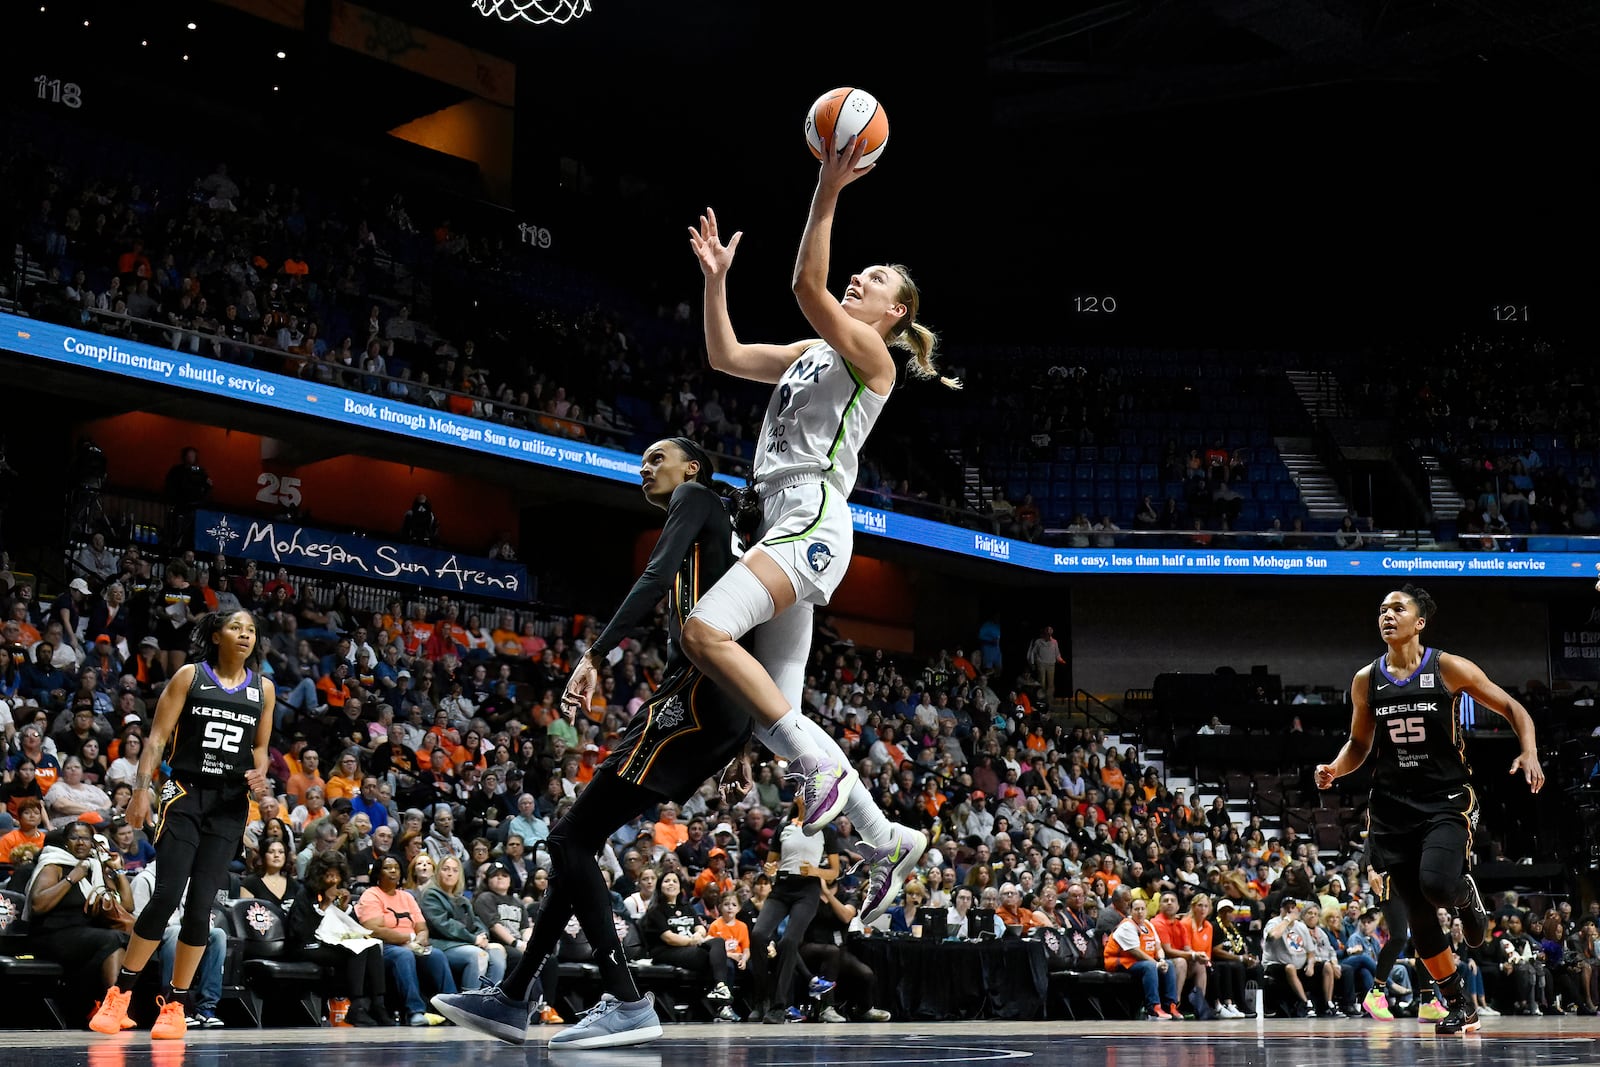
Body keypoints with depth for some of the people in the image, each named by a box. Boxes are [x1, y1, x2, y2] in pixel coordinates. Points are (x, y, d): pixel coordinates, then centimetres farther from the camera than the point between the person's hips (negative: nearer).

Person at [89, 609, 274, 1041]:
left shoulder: (263, 688, 9)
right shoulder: (190, 676, 0)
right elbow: (158, 736, -3)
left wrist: (259, 775, -3)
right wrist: (142, 788, -12)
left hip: (230, 804, 3)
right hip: (185, 794, -3)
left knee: (201, 903, 0)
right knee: (167, 895, -11)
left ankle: (176, 1005, 8)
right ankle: (119, 995, 3)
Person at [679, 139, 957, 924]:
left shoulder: (869, 353, -1)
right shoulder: (809, 353, 24)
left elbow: (806, 288, -17)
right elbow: (725, 356, 25)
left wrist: (827, 196, -22)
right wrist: (716, 277, 17)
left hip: (813, 522, -9)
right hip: (785, 523, 9)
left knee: (705, 630, -29)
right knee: (778, 716, 6)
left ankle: (822, 765, -20)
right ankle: (887, 842, 14)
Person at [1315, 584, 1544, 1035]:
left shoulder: (1449, 668, -6)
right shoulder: (1366, 680, 5)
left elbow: (1512, 707, 0)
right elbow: (1359, 743, 16)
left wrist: (1529, 752, -17)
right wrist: (1335, 769, -4)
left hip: (1446, 800, -4)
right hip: (1392, 807, 4)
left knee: (1436, 885, -27)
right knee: (1417, 913, 2)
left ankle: (1466, 893, 11)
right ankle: (1459, 1005, 18)